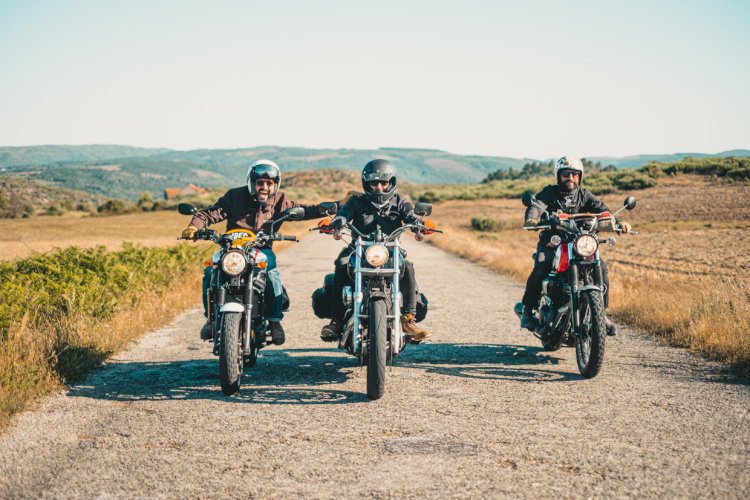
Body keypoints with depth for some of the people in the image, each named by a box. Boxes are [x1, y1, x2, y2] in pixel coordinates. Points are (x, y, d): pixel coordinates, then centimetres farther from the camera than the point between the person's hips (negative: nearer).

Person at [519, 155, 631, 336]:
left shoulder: (584, 195, 8)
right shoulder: (549, 192, 0)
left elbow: (601, 209, -7)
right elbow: (536, 205, -19)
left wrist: (617, 222, -28)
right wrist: (532, 218, -44)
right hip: (550, 243, -3)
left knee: (601, 268, -16)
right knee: (540, 270, -30)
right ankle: (527, 309, -11)